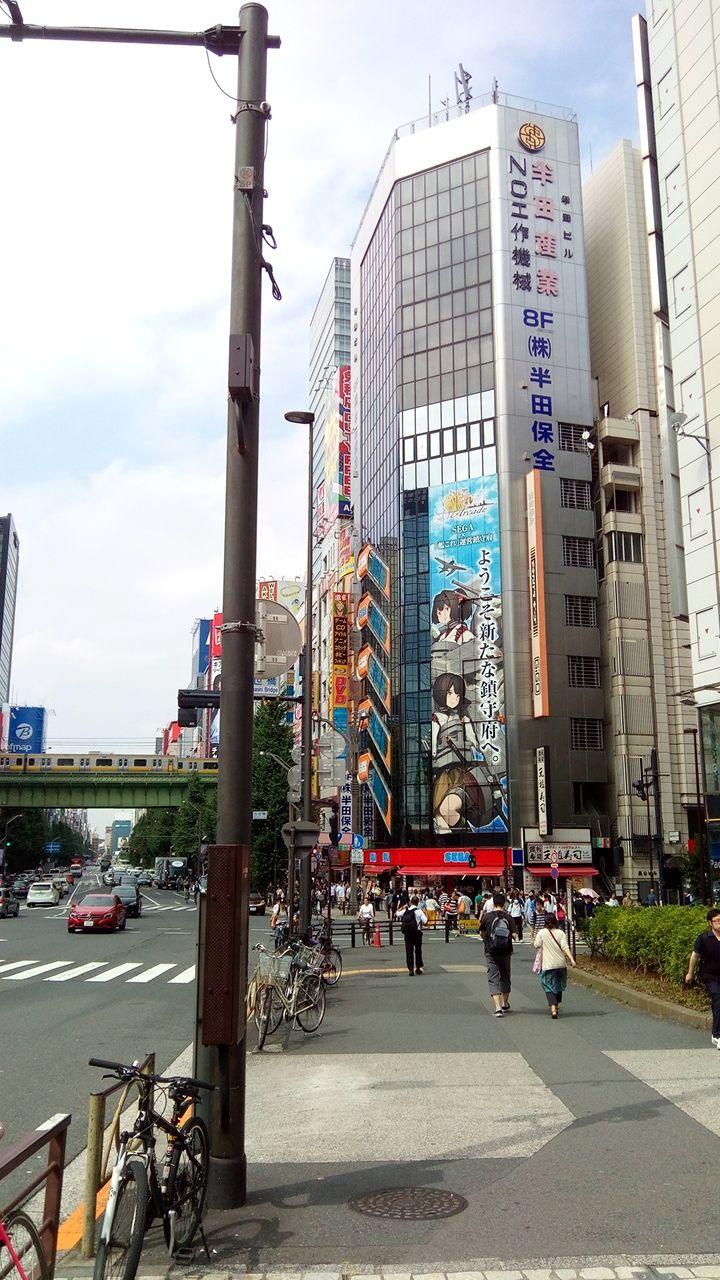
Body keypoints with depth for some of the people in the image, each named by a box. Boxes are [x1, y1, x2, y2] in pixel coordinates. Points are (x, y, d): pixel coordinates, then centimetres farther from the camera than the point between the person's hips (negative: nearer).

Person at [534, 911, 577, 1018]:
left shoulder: (541, 933, -6)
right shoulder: (560, 933, 1)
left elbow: (537, 946, -4)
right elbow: (565, 947, -9)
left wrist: (536, 937, 14)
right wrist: (571, 959, -14)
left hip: (548, 965, -3)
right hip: (561, 963, 3)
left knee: (549, 987, -1)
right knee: (559, 986, 21)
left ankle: (553, 1009, -20)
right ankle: (557, 1006, 33)